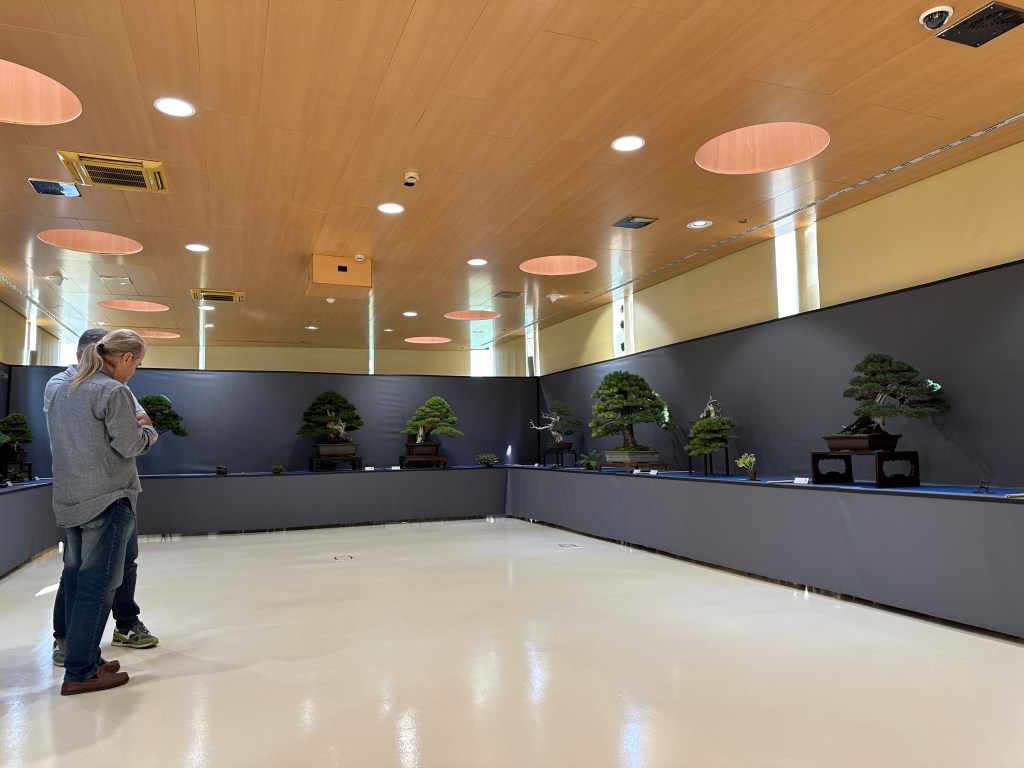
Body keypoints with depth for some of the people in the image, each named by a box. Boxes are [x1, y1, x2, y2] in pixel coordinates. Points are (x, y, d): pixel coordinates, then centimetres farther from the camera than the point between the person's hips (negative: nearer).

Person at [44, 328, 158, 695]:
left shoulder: (55, 388, 12)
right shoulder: (114, 391, -14)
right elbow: (128, 446, -13)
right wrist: (146, 432, 6)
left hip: (67, 500, 8)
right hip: (107, 500, -8)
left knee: (76, 579, 13)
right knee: (97, 584, -2)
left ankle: (85, 658, 22)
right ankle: (80, 673, 3)